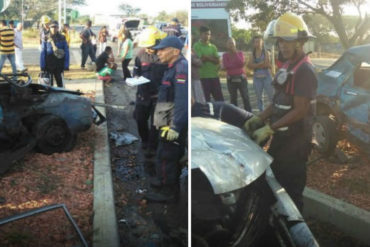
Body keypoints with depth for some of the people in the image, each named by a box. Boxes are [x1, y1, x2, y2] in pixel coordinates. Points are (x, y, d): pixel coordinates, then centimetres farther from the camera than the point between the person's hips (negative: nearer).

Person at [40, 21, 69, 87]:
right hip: (49, 65, 0)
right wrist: (42, 66, -4)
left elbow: (66, 52, 1)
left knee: (59, 82, 4)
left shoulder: (62, 38, 1)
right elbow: (43, 53, 1)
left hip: (59, 66, 0)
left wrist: (66, 65, -6)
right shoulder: (46, 39, 0)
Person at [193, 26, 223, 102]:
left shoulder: (213, 47, 13)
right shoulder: (197, 46, 0)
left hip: (214, 75, 4)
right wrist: (212, 57, -1)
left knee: (219, 98, 5)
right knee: (206, 99, -1)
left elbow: (217, 61, 3)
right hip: (203, 76, -4)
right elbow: (201, 59, -11)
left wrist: (206, 57, -7)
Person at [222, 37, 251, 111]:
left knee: (245, 97, -3)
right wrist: (238, 65, -8)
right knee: (233, 98, 1)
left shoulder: (240, 53, 6)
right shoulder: (225, 55, 6)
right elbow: (226, 66, -8)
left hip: (241, 77, 0)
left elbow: (241, 63, -10)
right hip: (231, 79, 0)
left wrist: (236, 53, -11)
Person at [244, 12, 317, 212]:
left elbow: (300, 111, -24)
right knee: (276, 179, 22)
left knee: (291, 187, 3)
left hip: (295, 140, -10)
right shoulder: (287, 67, 10)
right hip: (282, 136, 10)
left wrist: (269, 129, -22)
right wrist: (258, 118, 5)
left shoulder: (304, 71, -20)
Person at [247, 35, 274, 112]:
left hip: (266, 77, -3)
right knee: (259, 97, 7)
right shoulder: (252, 54, 8)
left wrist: (255, 65, -12)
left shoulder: (266, 52, 1)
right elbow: (250, 65, -6)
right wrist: (261, 64, -14)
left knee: (271, 96, -4)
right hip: (257, 78, 3)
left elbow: (267, 64, -11)